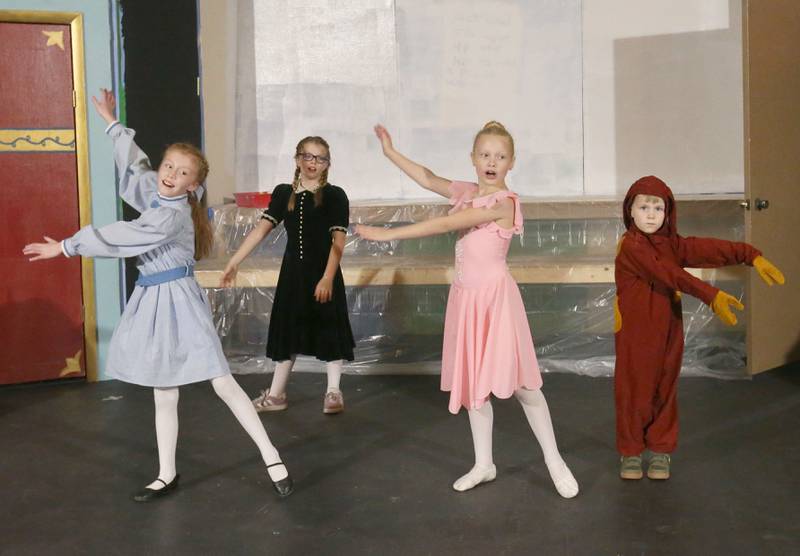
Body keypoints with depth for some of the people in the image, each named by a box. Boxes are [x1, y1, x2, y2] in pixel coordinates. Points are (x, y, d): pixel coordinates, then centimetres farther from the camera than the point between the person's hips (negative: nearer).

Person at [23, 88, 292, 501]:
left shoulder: (172, 216, -19)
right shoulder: (154, 192, 6)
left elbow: (118, 237, -19)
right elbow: (134, 165, 26)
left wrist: (64, 247, -10)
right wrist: (112, 123, 34)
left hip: (176, 300, -8)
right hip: (153, 301, 8)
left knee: (222, 383, -8)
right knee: (163, 394, 12)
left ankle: (272, 459, 0)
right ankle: (166, 476, 22)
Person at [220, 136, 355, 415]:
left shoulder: (334, 196, -7)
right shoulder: (283, 193, 4)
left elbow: (339, 241, -13)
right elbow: (261, 229, 0)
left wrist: (327, 278, -22)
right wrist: (234, 262, -6)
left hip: (323, 273, -4)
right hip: (293, 272, 4)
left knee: (329, 331, 2)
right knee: (287, 330, 11)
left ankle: (333, 392, 16)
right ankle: (276, 394, 21)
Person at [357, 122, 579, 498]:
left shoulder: (504, 202, -18)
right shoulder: (467, 192, 5)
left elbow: (446, 224, -23)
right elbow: (428, 179, 18)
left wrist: (388, 234, -22)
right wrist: (390, 151, 12)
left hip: (495, 297, -7)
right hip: (465, 297, 7)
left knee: (519, 383, -3)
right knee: (474, 382, 12)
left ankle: (554, 461, 14)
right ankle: (484, 465, 24)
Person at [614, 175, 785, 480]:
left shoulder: (672, 244, 6)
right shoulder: (631, 246, -16)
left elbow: (710, 249, -9)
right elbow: (672, 275, -27)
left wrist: (751, 255, -23)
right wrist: (712, 296, -35)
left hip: (667, 331, 6)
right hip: (634, 333, -6)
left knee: (665, 389, 11)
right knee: (633, 391, 3)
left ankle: (660, 450, 24)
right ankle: (630, 452, 17)